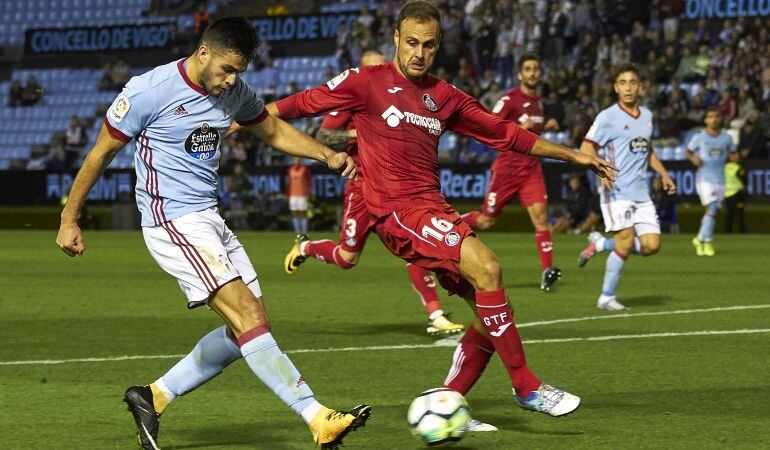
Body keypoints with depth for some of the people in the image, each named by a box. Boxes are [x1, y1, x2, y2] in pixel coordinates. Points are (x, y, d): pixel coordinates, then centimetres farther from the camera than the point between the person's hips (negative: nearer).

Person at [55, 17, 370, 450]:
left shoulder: (234, 91, 6)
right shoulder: (150, 91, -13)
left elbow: (274, 130, 23)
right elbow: (101, 154, -4)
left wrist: (327, 155, 8)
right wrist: (69, 219, 1)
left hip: (211, 219, 9)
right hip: (173, 223, -9)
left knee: (247, 330, 5)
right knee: (250, 318, -18)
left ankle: (153, 397, 17)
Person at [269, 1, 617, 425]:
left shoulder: (445, 97, 15)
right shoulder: (366, 82, -1)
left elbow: (504, 132, 20)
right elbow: (304, 103, 7)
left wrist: (572, 155, 20)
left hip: (434, 210, 7)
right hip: (398, 211, -7)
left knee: (491, 313, 0)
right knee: (486, 267, -25)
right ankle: (526, 387, -18)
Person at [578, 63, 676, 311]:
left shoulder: (646, 115, 14)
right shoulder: (608, 117, -5)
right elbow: (586, 148, -10)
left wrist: (663, 174, 21)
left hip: (641, 192, 6)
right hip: (617, 190, -6)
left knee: (652, 245, -2)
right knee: (626, 241, -14)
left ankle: (599, 244, 19)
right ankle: (607, 297, 0)